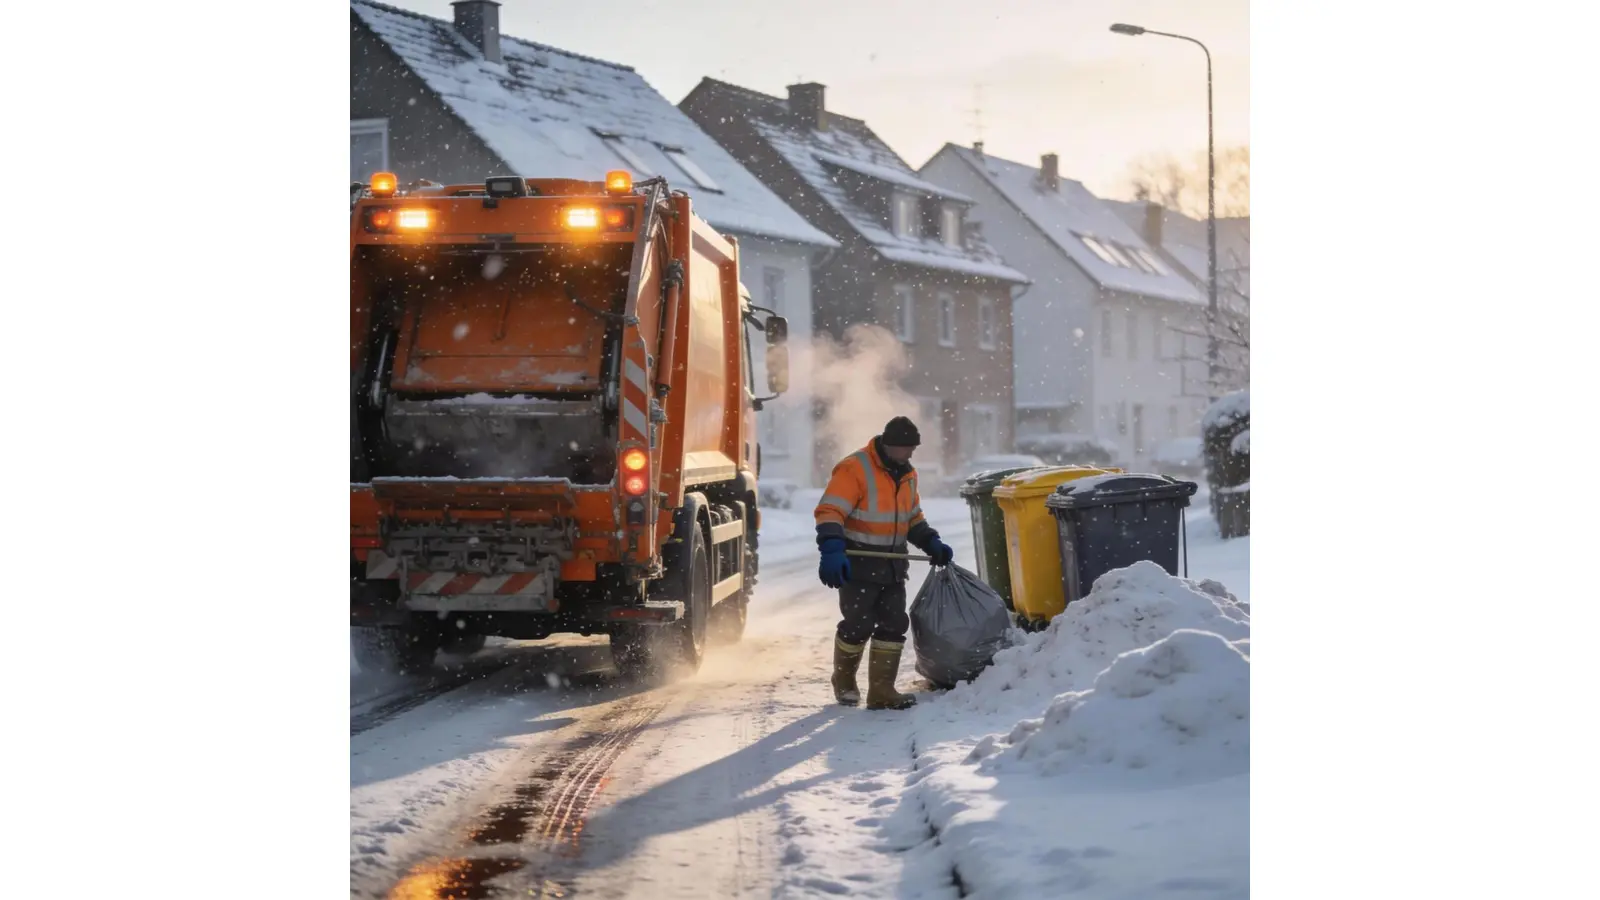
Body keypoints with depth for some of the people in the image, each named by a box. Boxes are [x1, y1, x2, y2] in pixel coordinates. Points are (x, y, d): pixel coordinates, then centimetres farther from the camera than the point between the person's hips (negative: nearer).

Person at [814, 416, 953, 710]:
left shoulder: (906, 474, 10)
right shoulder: (854, 469, -16)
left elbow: (913, 518, 22)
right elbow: (829, 512, -23)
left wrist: (932, 544, 7)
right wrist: (832, 551, -36)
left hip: (892, 564, 7)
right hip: (858, 564, -7)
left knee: (894, 625, 3)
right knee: (858, 625, -3)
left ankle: (881, 691, 8)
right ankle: (844, 681, 22)